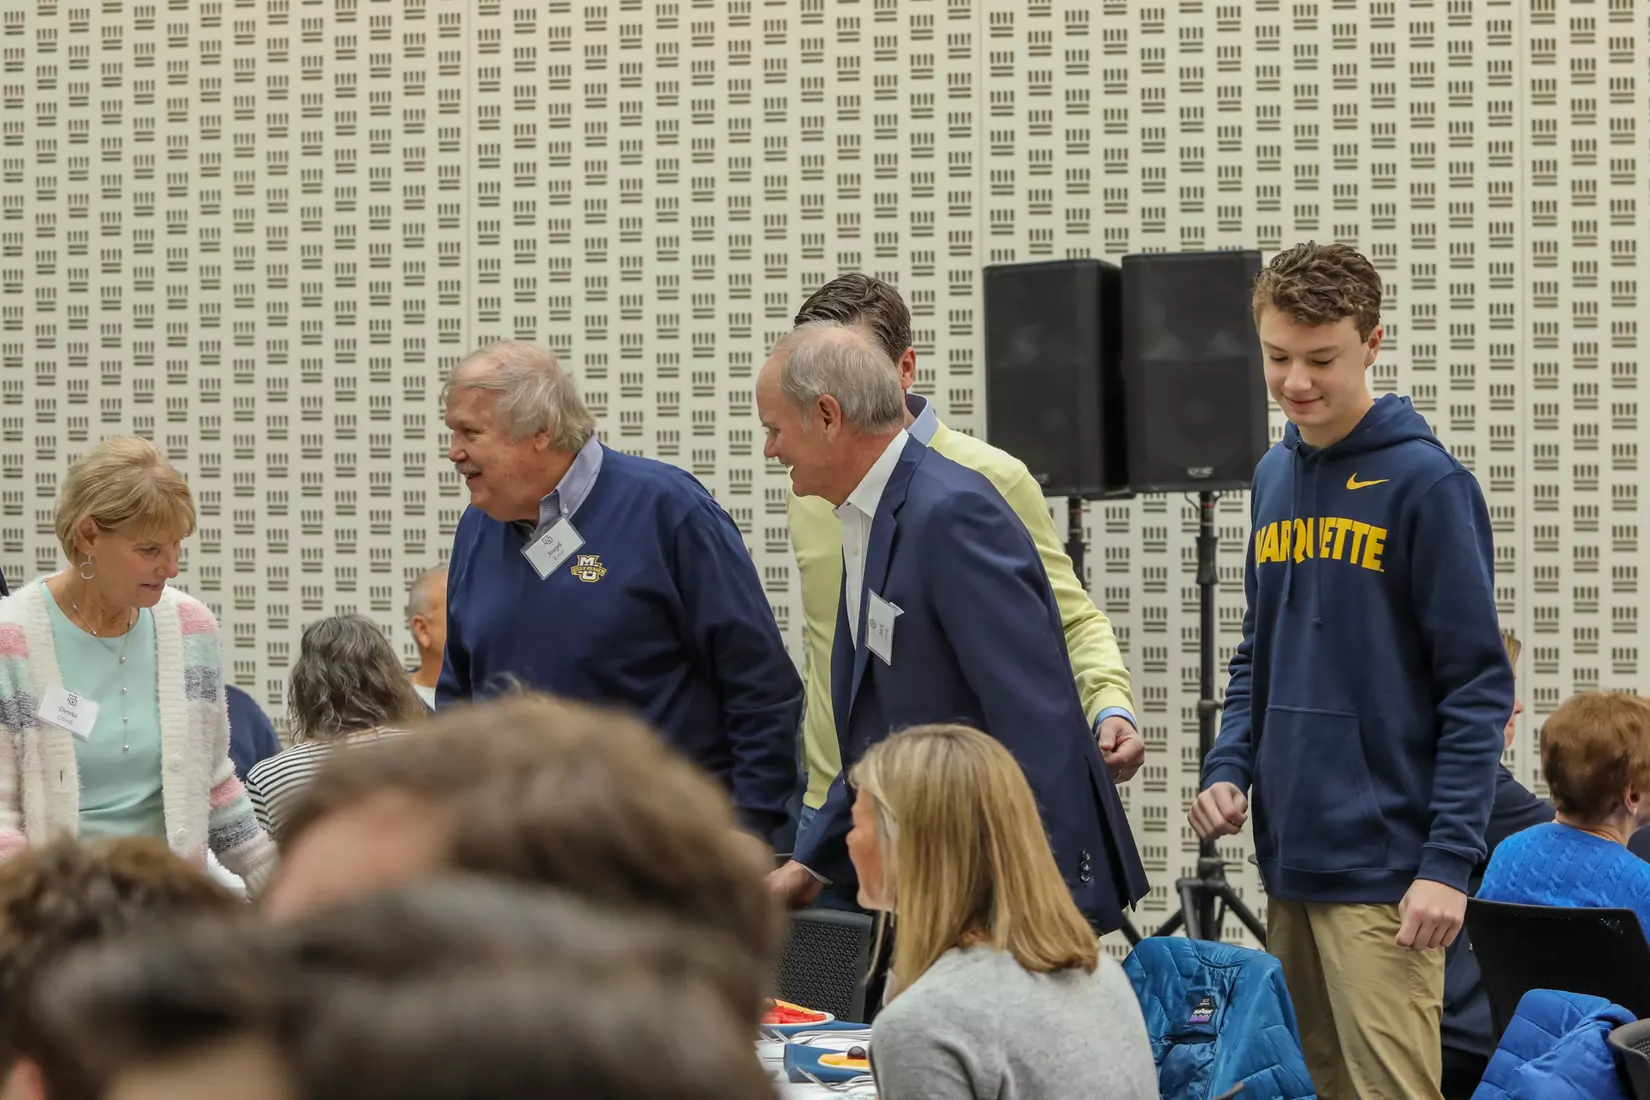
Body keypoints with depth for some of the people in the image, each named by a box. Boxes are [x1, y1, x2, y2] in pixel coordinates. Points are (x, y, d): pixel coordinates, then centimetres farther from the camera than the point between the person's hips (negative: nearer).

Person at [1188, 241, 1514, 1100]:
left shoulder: (1423, 483, -9)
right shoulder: (1275, 478, 12)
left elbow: (1477, 688, -10)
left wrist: (1450, 862, -16)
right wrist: (1227, 768, 5)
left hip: (1383, 869, -7)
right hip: (1289, 859, 7)